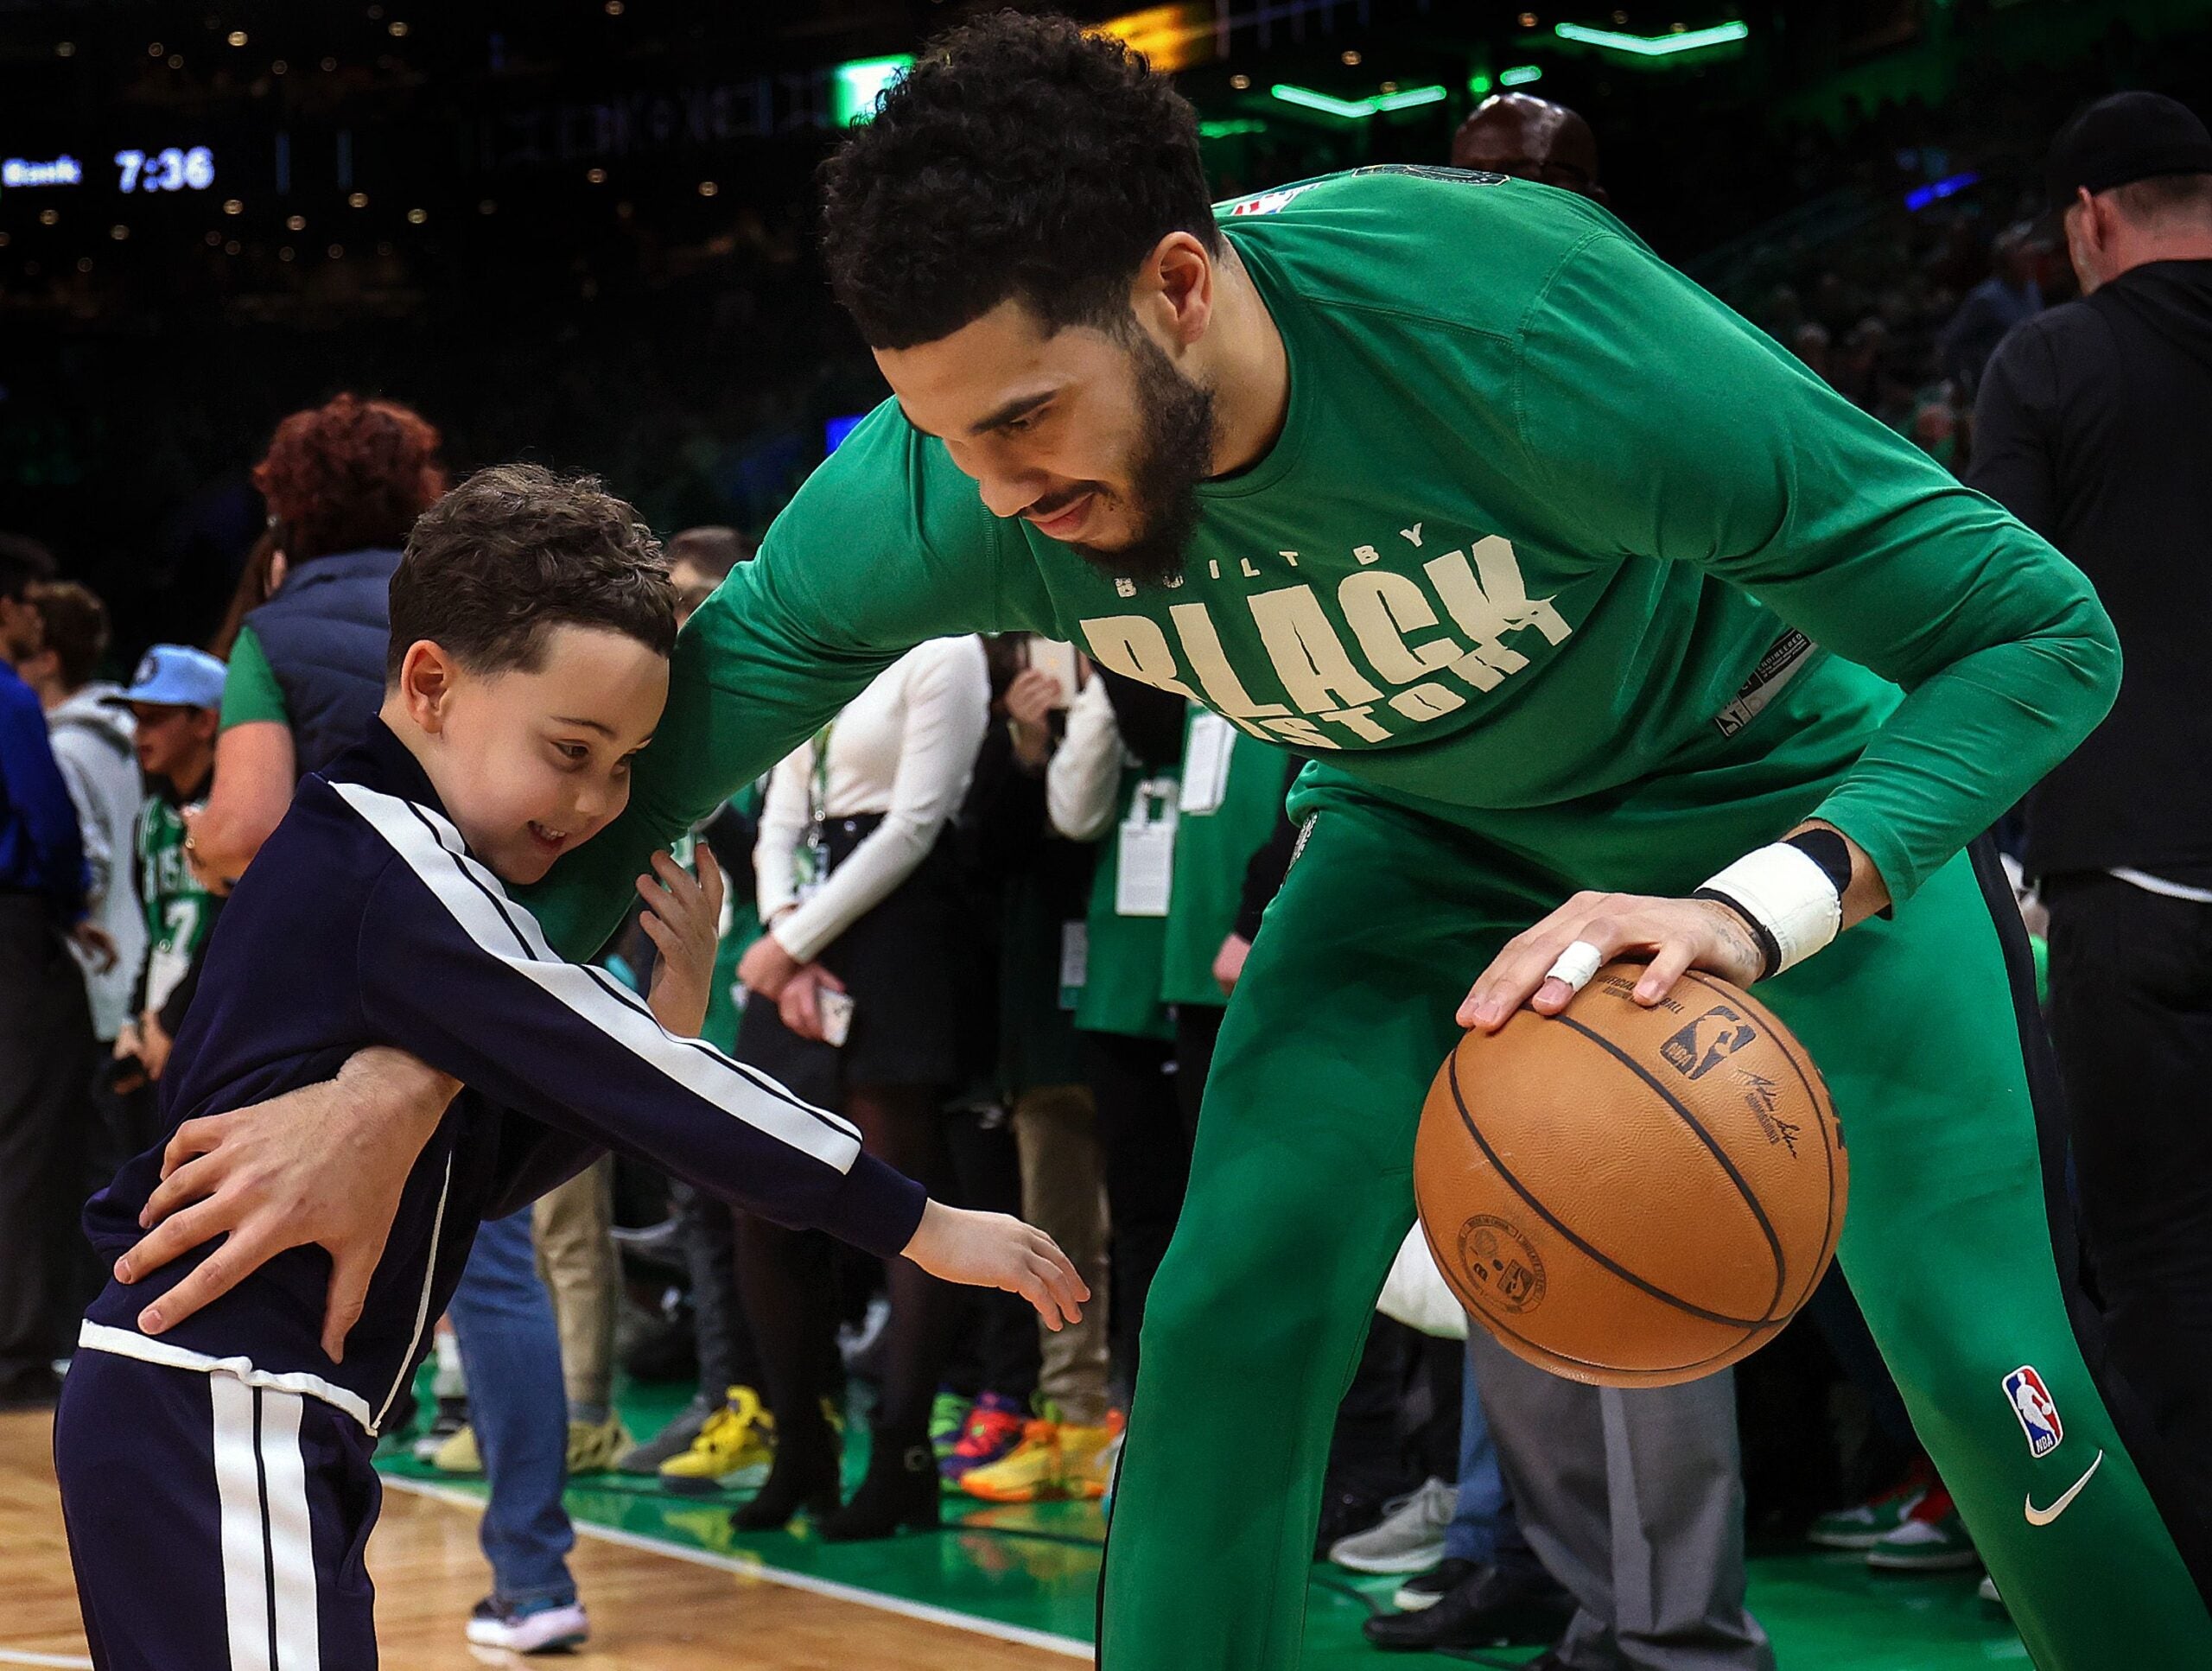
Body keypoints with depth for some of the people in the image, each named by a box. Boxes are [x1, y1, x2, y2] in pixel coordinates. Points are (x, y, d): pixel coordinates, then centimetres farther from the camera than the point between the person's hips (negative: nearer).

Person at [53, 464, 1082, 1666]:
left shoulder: (352, 855, 14)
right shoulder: (395, 865, -15)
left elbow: (503, 1169, 13)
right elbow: (616, 1072, -18)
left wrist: (665, 1018, -2)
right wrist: (918, 1223, -14)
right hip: (217, 1416, -10)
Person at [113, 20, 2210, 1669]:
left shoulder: (1509, 327, -41)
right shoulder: (941, 491, -28)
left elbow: (2038, 628, -35)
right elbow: (663, 726, -13)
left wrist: (1758, 910, -50)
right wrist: (394, 1081, -20)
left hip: (1791, 783, -3)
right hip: (1433, 818, 4)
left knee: (1989, 1350, -10)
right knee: (1226, 1321, -9)